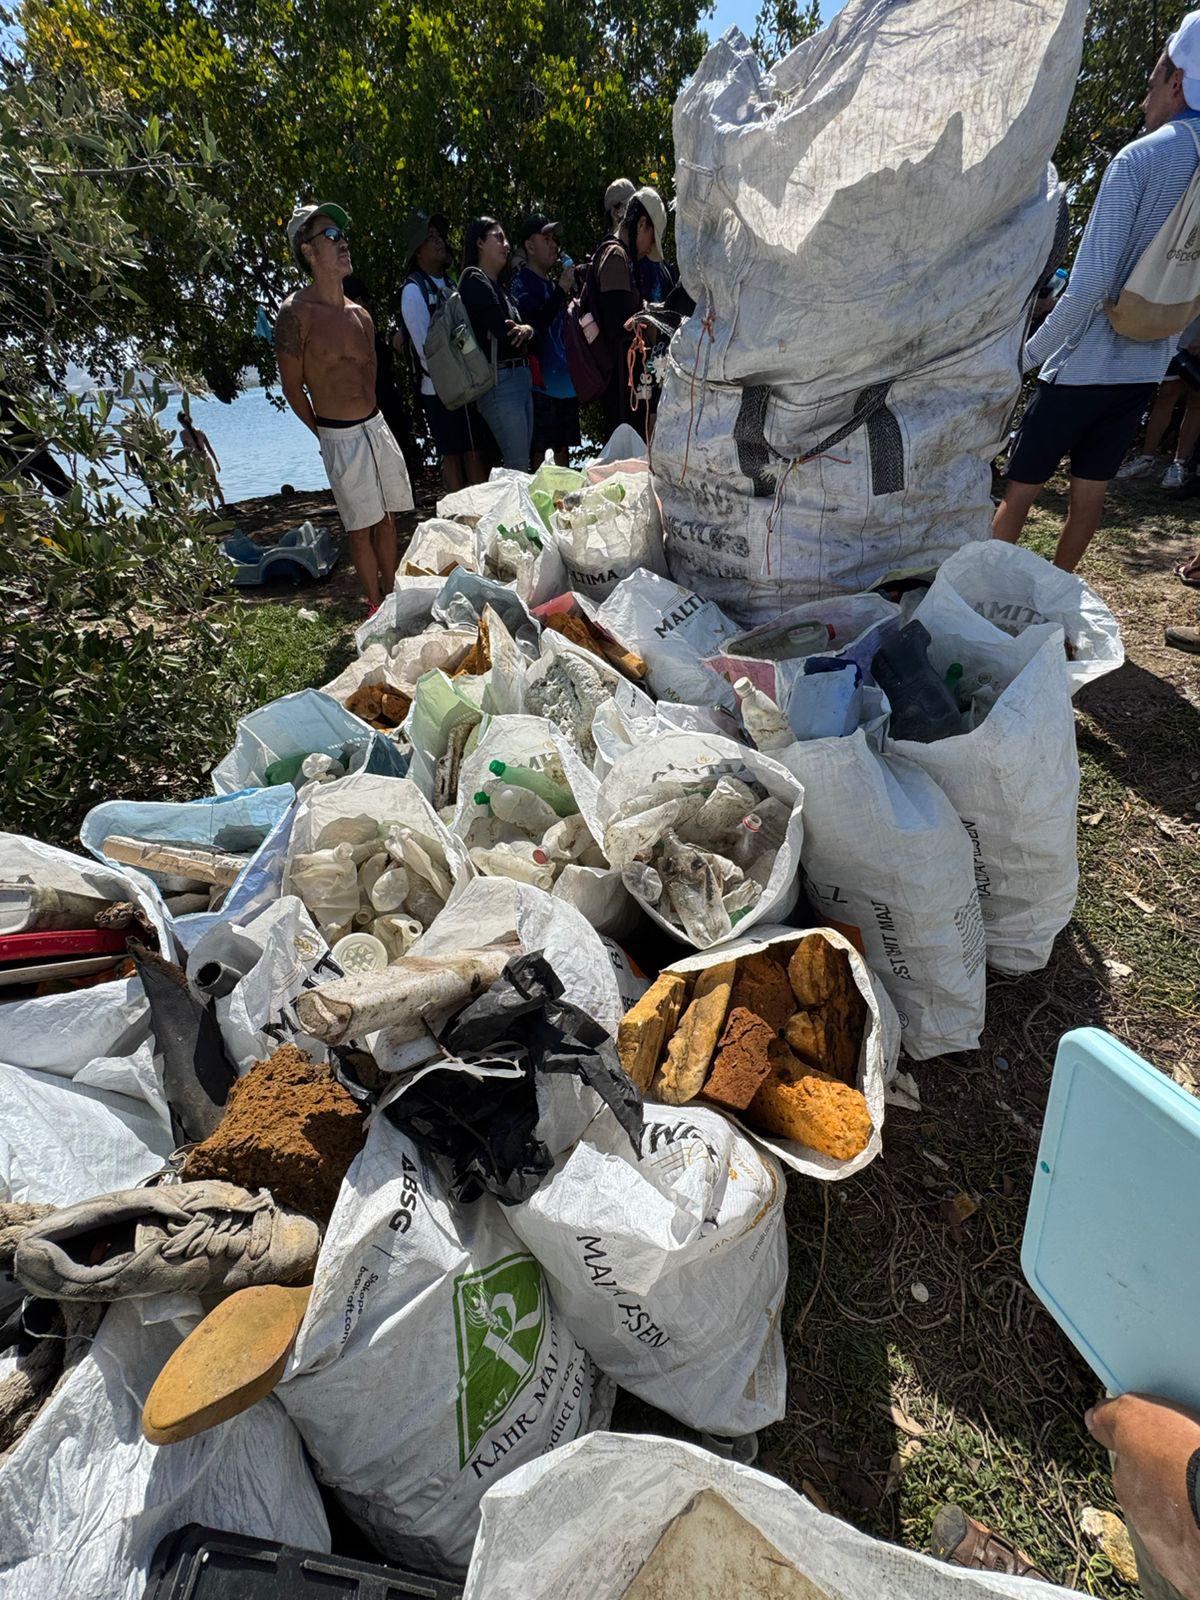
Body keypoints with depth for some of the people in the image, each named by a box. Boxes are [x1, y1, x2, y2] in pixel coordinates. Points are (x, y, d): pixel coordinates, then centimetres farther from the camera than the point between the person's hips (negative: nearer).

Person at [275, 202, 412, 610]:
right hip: (341, 438, -6)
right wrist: (325, 433, 4)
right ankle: (376, 606, 12)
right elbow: (293, 388, -5)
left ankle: (392, 595, 24)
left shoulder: (359, 314, 10)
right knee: (361, 528, 0)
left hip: (377, 426, 6)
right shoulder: (296, 313, -11)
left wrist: (370, 419, 16)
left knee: (387, 517, 11)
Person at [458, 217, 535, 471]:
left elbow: (517, 333, 16)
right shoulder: (474, 280, -4)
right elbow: (502, 333, -14)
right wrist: (525, 331, 8)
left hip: (521, 376, 9)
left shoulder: (497, 285, 23)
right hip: (500, 380, -9)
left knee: (522, 463, 7)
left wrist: (526, 330, -8)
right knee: (518, 467, -13)